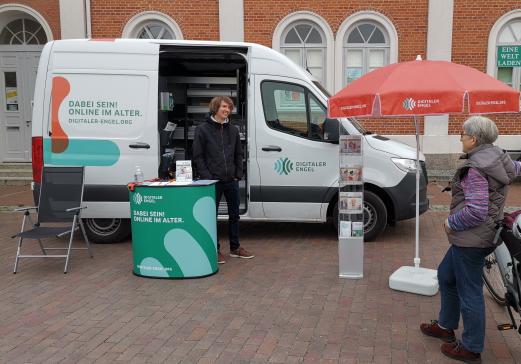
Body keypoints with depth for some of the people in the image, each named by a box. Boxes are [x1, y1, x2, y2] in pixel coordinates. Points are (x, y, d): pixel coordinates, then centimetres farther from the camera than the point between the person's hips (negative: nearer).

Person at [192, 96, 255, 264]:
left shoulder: (233, 130, 10)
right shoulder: (202, 130, -4)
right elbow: (198, 156, -5)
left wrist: (238, 173, 6)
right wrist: (206, 177, -12)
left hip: (231, 180, 5)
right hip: (213, 181, -5)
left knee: (234, 214, 12)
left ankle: (235, 248, 26)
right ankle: (215, 250, 14)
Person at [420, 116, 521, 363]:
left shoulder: (475, 169, -23)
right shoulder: (499, 159, 7)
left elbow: (476, 210, -27)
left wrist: (451, 223, -14)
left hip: (471, 238, -10)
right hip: (480, 235, 10)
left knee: (469, 291, 2)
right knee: (446, 275, 24)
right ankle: (446, 326, 38)